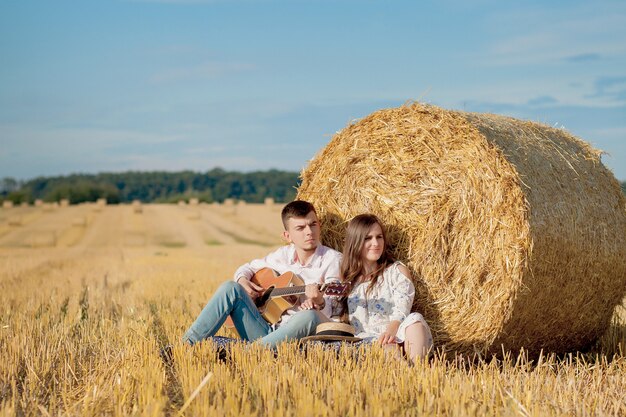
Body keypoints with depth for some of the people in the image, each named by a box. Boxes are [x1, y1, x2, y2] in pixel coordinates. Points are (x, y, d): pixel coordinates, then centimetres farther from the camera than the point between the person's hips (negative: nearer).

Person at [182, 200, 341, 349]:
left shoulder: (333, 259, -2)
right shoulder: (283, 255, 12)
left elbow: (334, 313, -8)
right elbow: (248, 268, 27)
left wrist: (320, 302, -31)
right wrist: (242, 280, 3)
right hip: (265, 331, 4)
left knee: (310, 316, -37)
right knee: (230, 288, -10)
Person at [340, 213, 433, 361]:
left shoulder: (398, 271, 13)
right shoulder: (347, 278, 20)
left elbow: (401, 312, -4)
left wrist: (390, 331, -26)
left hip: (395, 335, 1)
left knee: (415, 319, -32)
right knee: (390, 349, -36)